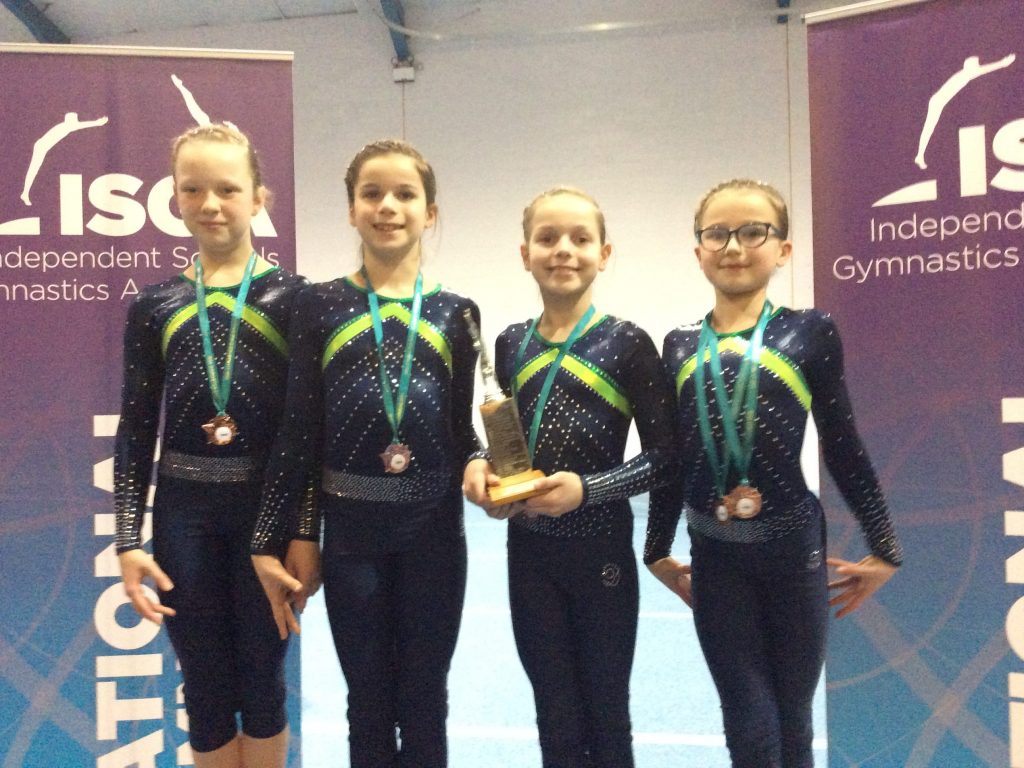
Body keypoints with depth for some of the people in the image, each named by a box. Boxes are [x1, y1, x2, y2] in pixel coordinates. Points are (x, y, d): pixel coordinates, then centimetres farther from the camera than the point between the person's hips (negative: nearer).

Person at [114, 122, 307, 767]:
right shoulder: (155, 305, 4)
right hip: (184, 513, 2)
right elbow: (136, 429, 5)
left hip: (269, 507, -2)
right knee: (206, 690, 13)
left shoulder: (293, 296, -3)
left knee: (262, 680, 12)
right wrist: (129, 539, 0)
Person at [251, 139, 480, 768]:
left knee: (424, 704, 14)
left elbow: (461, 429, 6)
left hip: (433, 530, 1)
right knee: (369, 703, 15)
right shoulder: (321, 307, -1)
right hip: (350, 532, 0)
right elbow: (299, 433, -2)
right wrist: (273, 541, -2)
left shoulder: (455, 313, 3)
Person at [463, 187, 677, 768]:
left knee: (606, 714, 15)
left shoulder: (627, 344, -10)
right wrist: (481, 466, -8)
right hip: (529, 551, 4)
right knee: (557, 721, 17)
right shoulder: (511, 344, 3)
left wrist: (586, 489, -22)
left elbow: (662, 458, -10)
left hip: (602, 550, -3)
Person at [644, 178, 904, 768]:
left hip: (794, 548, -1)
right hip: (715, 556, 2)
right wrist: (658, 551, 16)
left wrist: (884, 549, 4)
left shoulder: (810, 333, -4)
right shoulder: (680, 347, 4)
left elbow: (843, 448, 0)